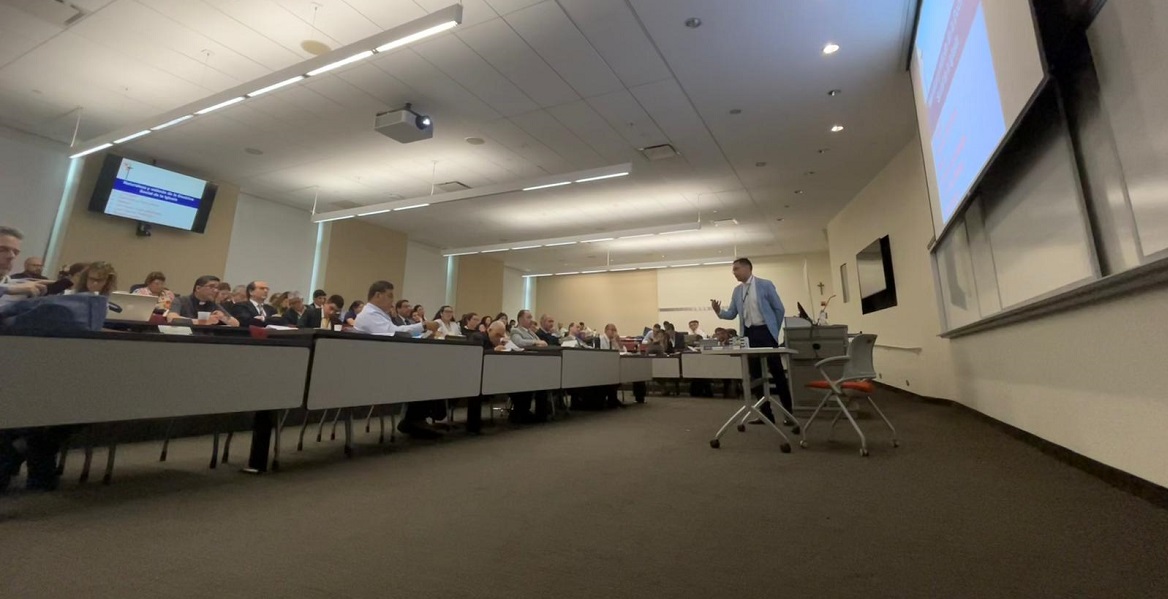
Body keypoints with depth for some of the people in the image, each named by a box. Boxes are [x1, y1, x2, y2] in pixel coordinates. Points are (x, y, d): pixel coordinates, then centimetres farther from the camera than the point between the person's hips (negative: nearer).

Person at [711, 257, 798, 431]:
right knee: (755, 374, 6)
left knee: (777, 372, -3)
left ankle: (788, 413, 5)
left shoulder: (765, 285, -3)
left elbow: (779, 309, 0)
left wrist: (773, 330, 2)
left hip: (765, 332, -5)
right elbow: (731, 314, 10)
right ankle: (766, 413, 14)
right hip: (749, 334, 5)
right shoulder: (737, 291, 12)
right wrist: (719, 311, -10)